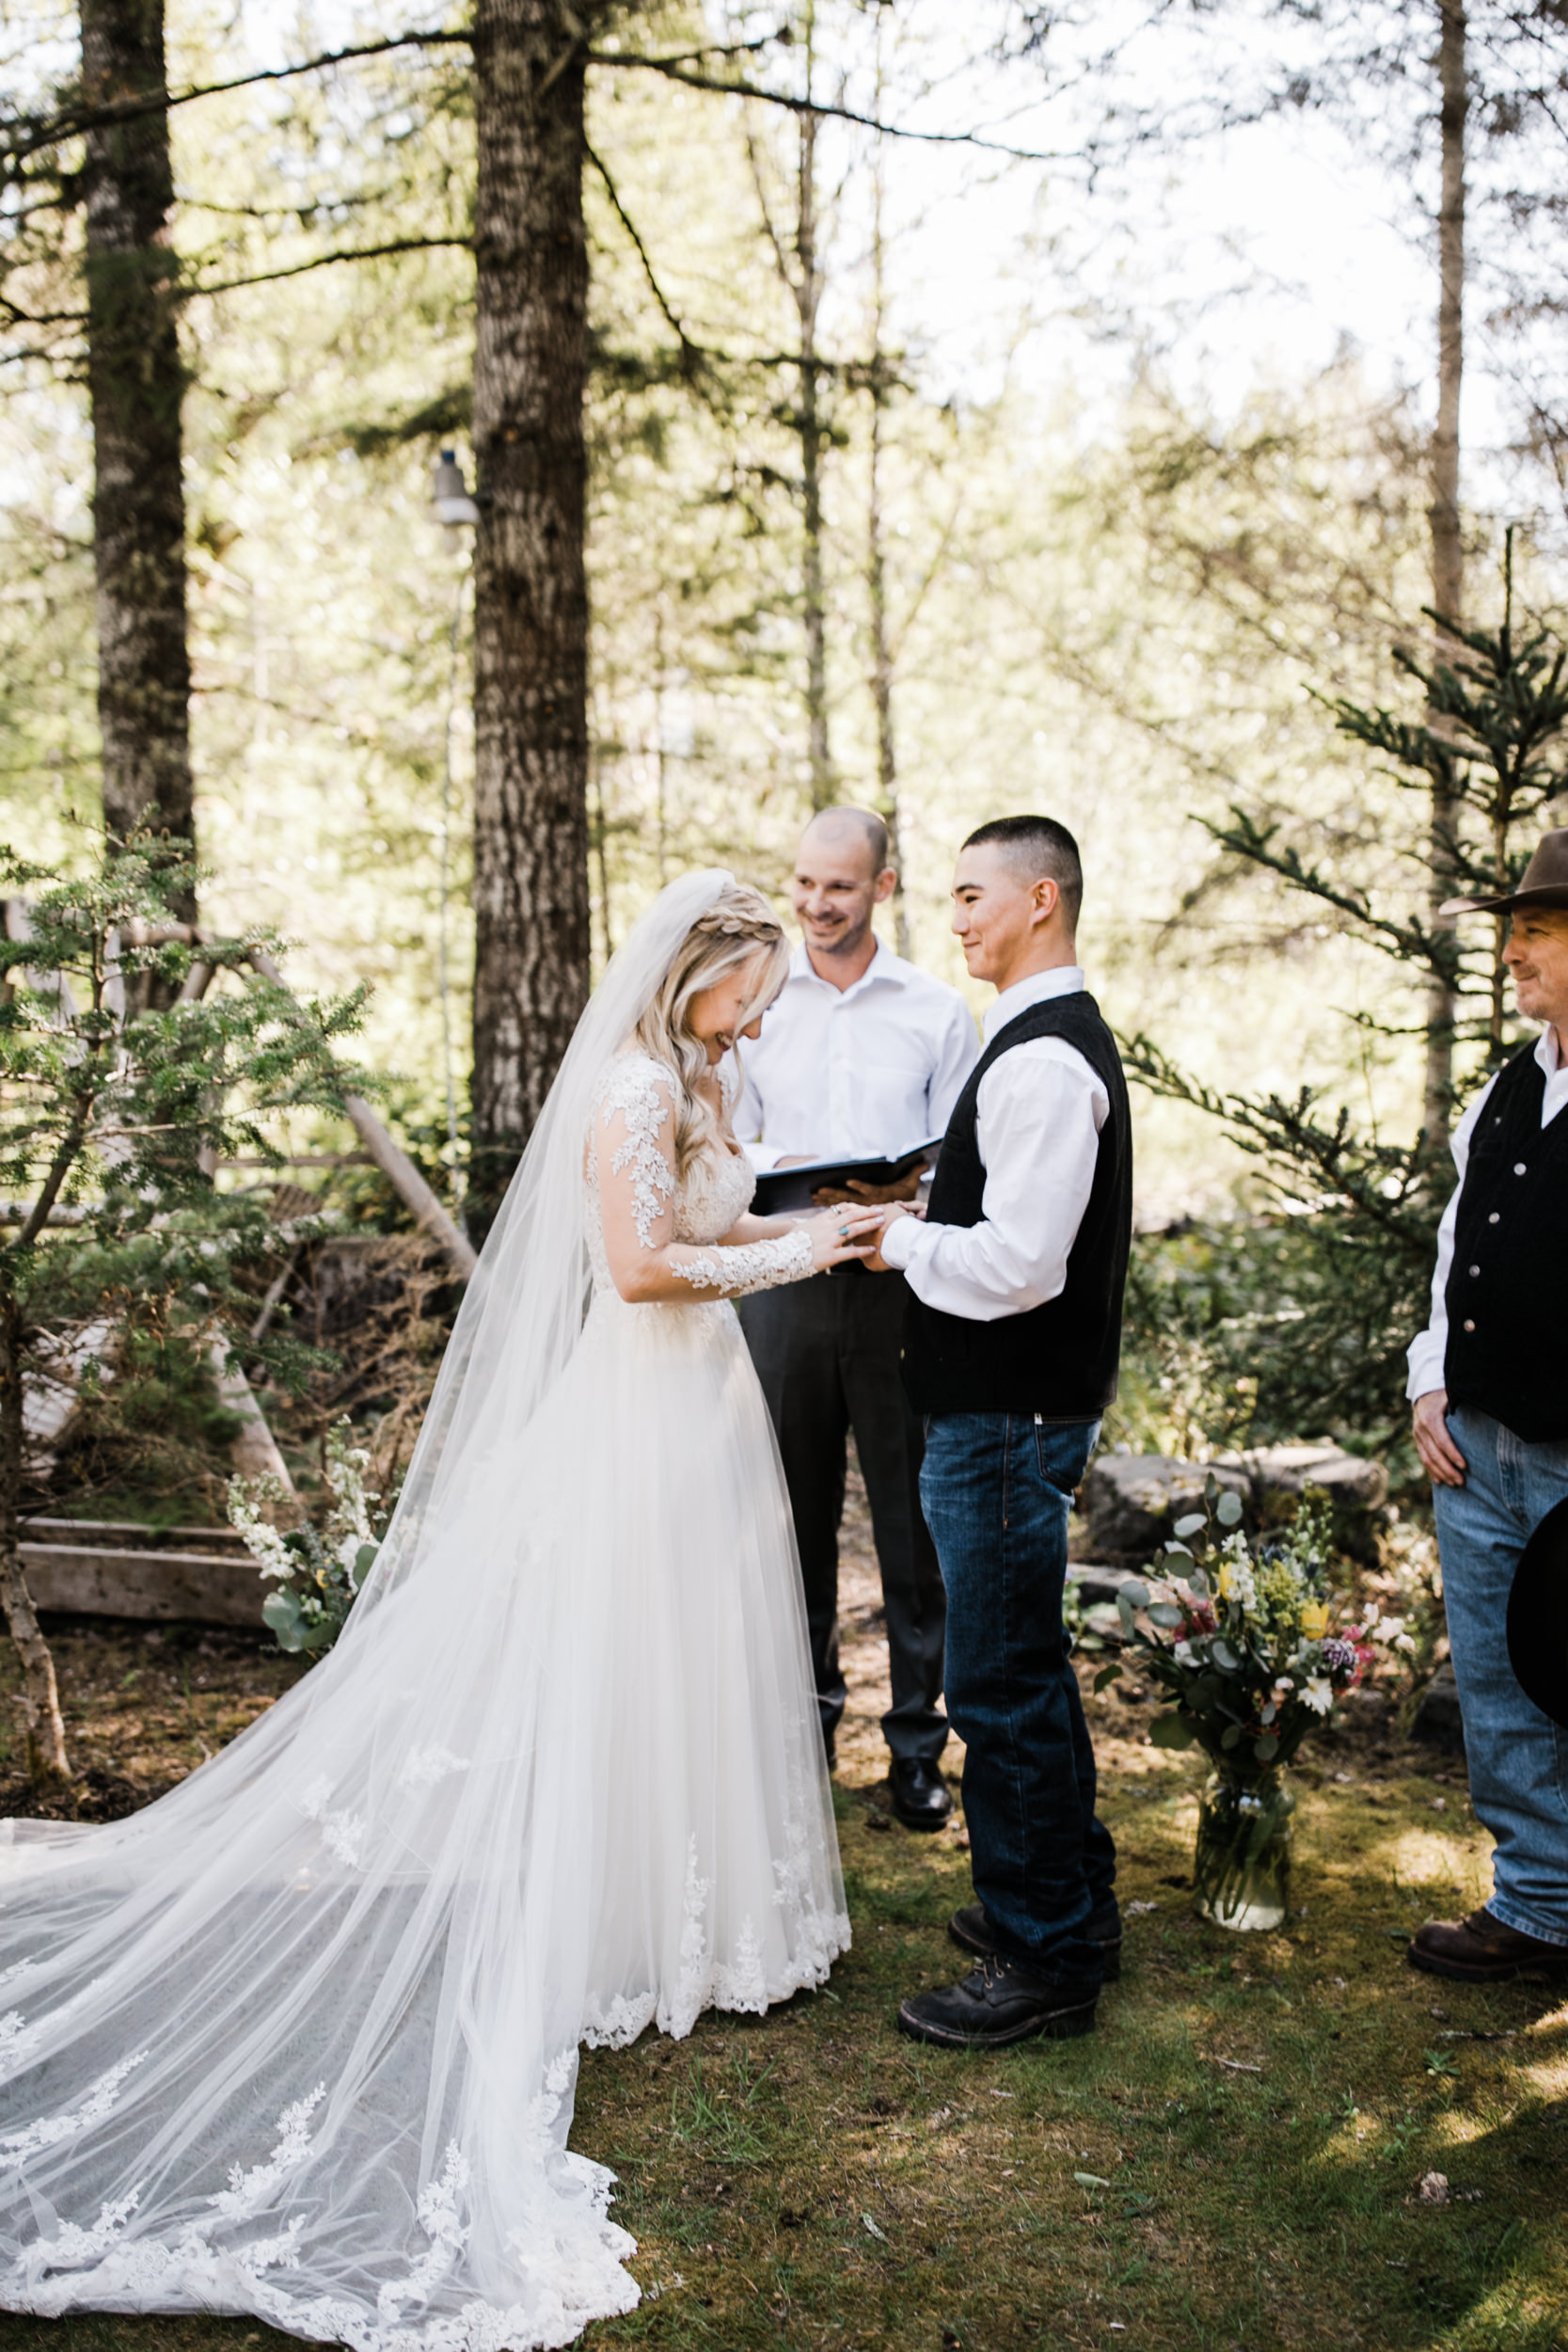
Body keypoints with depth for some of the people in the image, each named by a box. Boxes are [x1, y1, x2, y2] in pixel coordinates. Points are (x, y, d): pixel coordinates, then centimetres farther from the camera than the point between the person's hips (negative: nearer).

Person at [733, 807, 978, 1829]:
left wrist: (898, 1196, -17)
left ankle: (918, 1741, 13)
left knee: (915, 1517, 2)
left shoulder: (940, 1012, 4)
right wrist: (781, 1171, -11)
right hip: (784, 1279, 2)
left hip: (901, 1280, -1)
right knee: (795, 1509, 9)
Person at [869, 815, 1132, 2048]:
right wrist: (931, 1223, 14)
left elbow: (1016, 1263, -27)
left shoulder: (1044, 1060, -21)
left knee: (1005, 1686, 0)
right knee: (1030, 1673, 21)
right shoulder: (1066, 1038, 13)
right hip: (1010, 1402, 11)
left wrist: (905, 1238, -10)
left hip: (1008, 1419, -11)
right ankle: (1073, 1907, 36)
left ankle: (1042, 1963, 13)